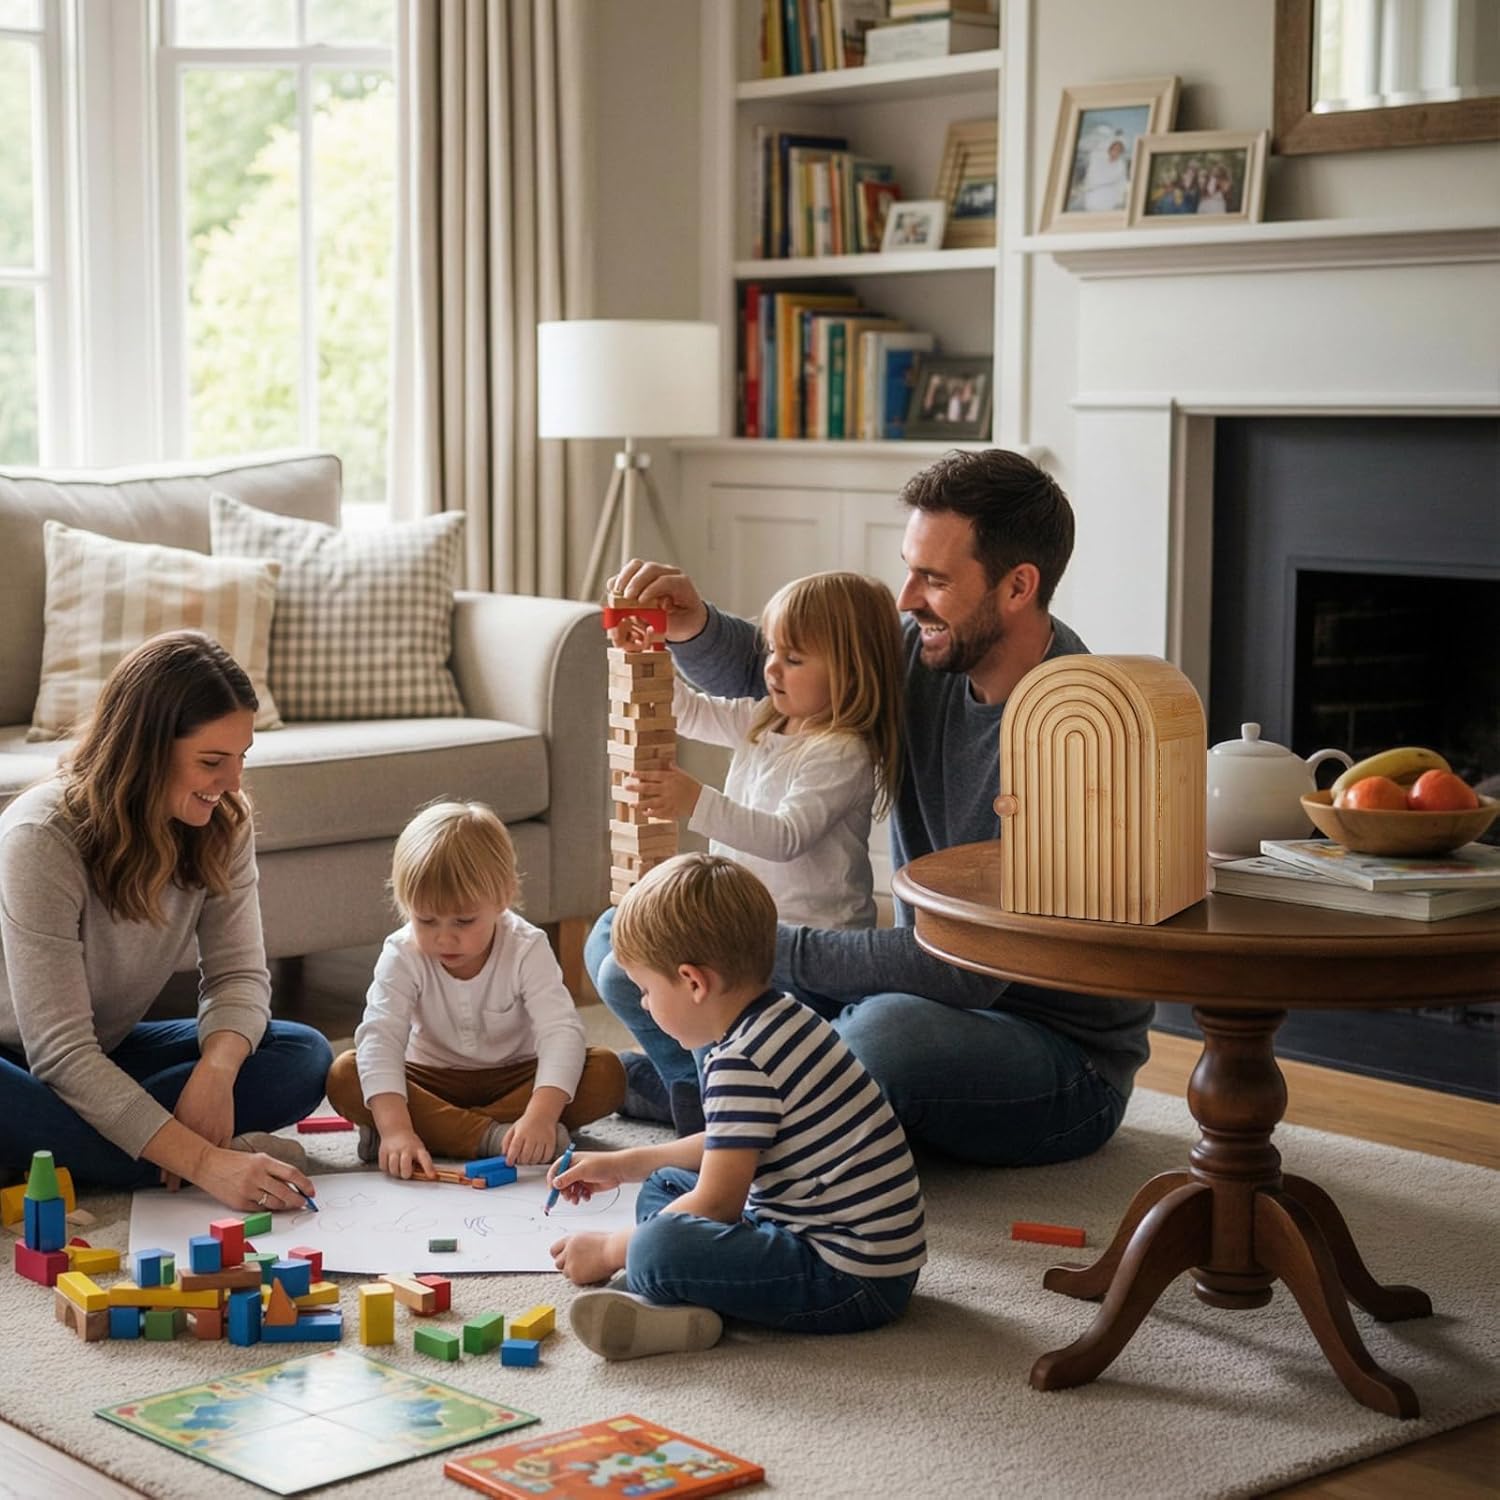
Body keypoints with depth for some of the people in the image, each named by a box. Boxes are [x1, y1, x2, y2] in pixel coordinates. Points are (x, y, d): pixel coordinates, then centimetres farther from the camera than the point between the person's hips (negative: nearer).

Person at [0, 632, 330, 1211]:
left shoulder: (223, 823, -9)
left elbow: (238, 973, -9)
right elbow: (62, 1054, -33)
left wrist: (216, 1070, -34)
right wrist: (204, 1162, -41)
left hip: (109, 1052, 7)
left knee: (303, 1055, -15)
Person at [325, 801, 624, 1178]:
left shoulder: (526, 950, -20)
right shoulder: (402, 956, -18)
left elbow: (561, 1032, -30)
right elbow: (380, 1037, -30)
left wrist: (540, 1116, -49)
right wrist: (395, 1128, -47)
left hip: (514, 1079, 0)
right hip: (434, 1082, 0)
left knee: (607, 1073, -27)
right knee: (343, 1076, -27)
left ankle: (439, 1131, -29)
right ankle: (488, 1136, -36)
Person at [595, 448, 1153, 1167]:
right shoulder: (927, 656, -3)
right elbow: (755, 667, 9)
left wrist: (774, 948, -25)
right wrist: (694, 626, -15)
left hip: (1066, 1059, -7)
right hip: (932, 991, 7)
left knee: (890, 1028, -37)